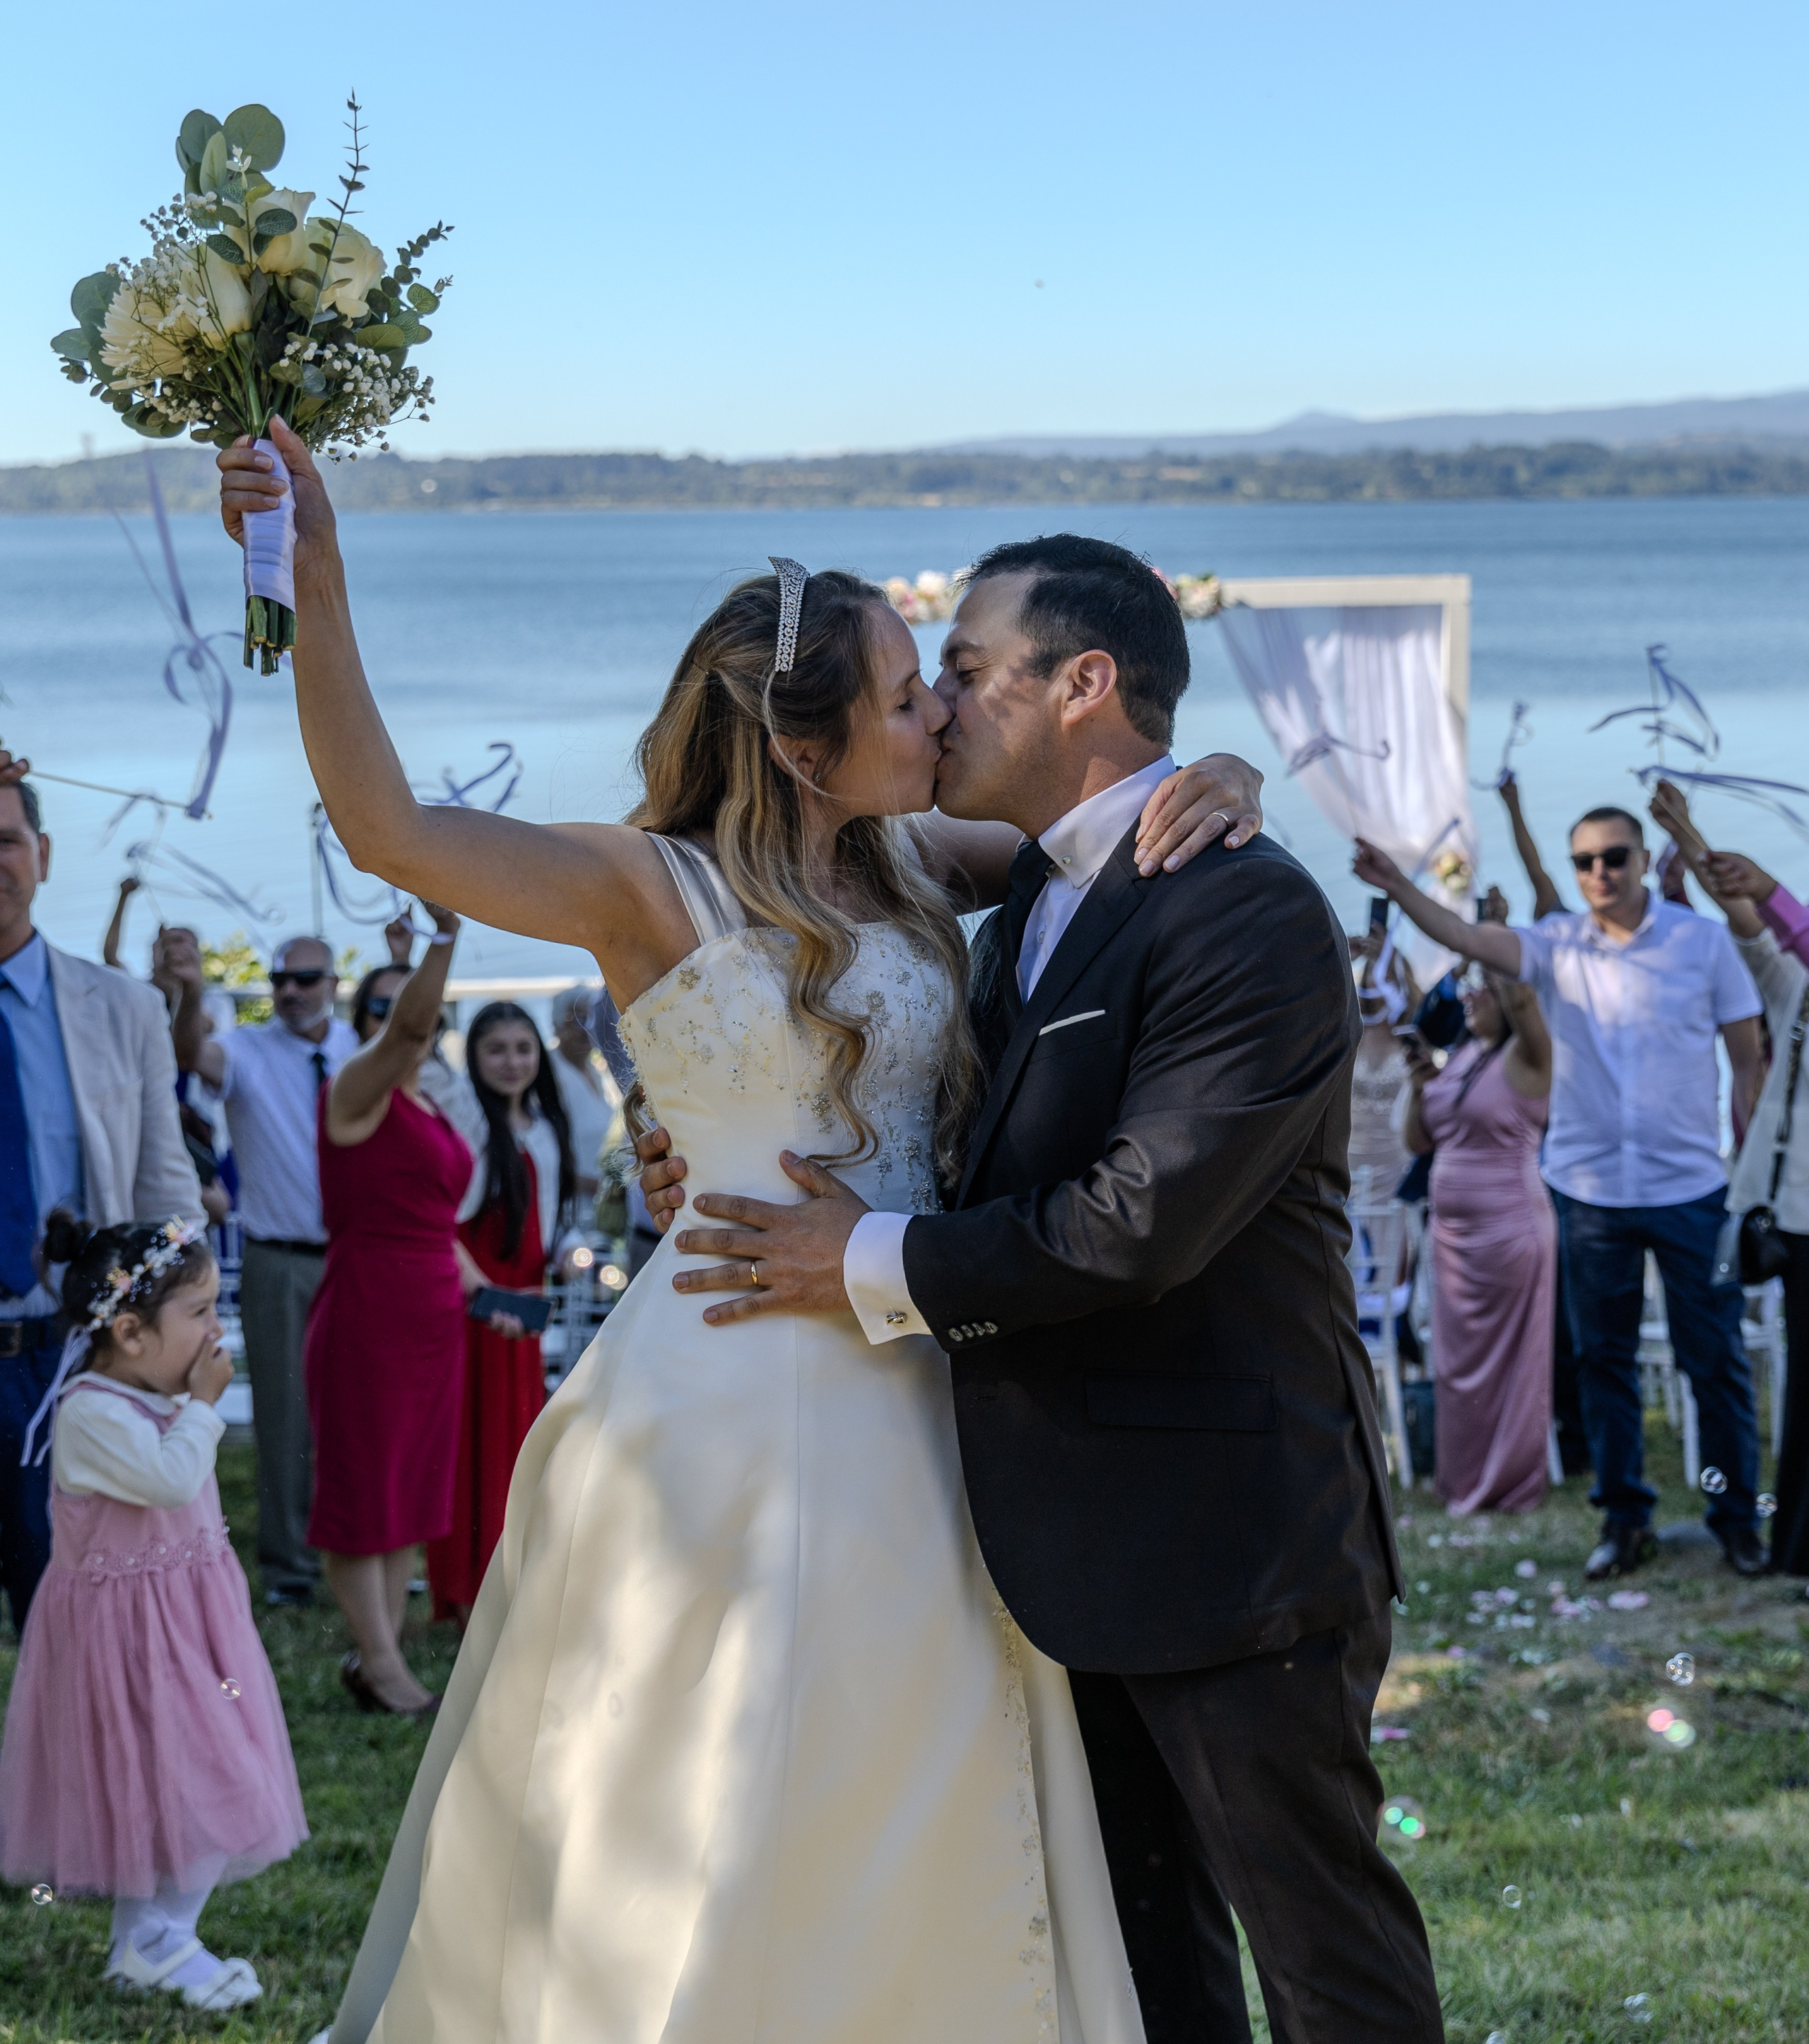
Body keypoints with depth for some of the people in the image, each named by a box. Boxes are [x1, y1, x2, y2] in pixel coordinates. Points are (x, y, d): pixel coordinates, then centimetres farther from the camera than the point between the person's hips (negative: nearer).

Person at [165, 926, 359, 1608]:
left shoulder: (361, 1049, 3)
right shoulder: (248, 1051, -8)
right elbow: (193, 1054, -29)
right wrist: (191, 991, -48)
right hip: (279, 1264, -3)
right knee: (284, 1413, 3)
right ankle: (286, 1562, 13)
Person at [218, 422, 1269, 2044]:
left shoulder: (914, 866, 7)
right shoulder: (656, 890, -9)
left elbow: (1101, 833, 19)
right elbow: (388, 829, -19)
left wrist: (1215, 786, -3)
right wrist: (315, 586, -26)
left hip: (911, 1408, 6)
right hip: (738, 1408, -6)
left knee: (923, 1818, 16)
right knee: (710, 1830, 4)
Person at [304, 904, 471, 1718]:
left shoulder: (429, 1111, 15)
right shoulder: (358, 1089, -9)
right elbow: (404, 1028, -29)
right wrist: (443, 935, -39)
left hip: (431, 1316, 9)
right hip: (365, 1310, -9)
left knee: (414, 1492, 11)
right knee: (362, 1493, -1)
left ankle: (379, 1656, 17)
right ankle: (380, 1663, 3)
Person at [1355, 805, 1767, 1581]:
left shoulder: (1703, 941, -3)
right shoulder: (1556, 946, 0)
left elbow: (1748, 1058, 1)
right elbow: (1465, 937, -15)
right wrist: (1398, 887, -32)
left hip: (1690, 1189, -2)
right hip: (1589, 1190, 2)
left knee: (1716, 1362, 4)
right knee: (1604, 1362, 10)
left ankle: (1737, 1516, 17)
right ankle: (1624, 1518, 21)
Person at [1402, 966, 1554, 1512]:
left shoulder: (1525, 1056, -9)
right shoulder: (1458, 1058, 13)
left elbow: (1522, 999, -32)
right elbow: (1419, 1141, 16)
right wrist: (1419, 1086, 0)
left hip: (1508, 1227, -7)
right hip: (1451, 1230, 8)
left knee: (1507, 1359, 0)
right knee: (1455, 1360, 11)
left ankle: (1509, 1485, 8)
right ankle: (1463, 1480, 19)